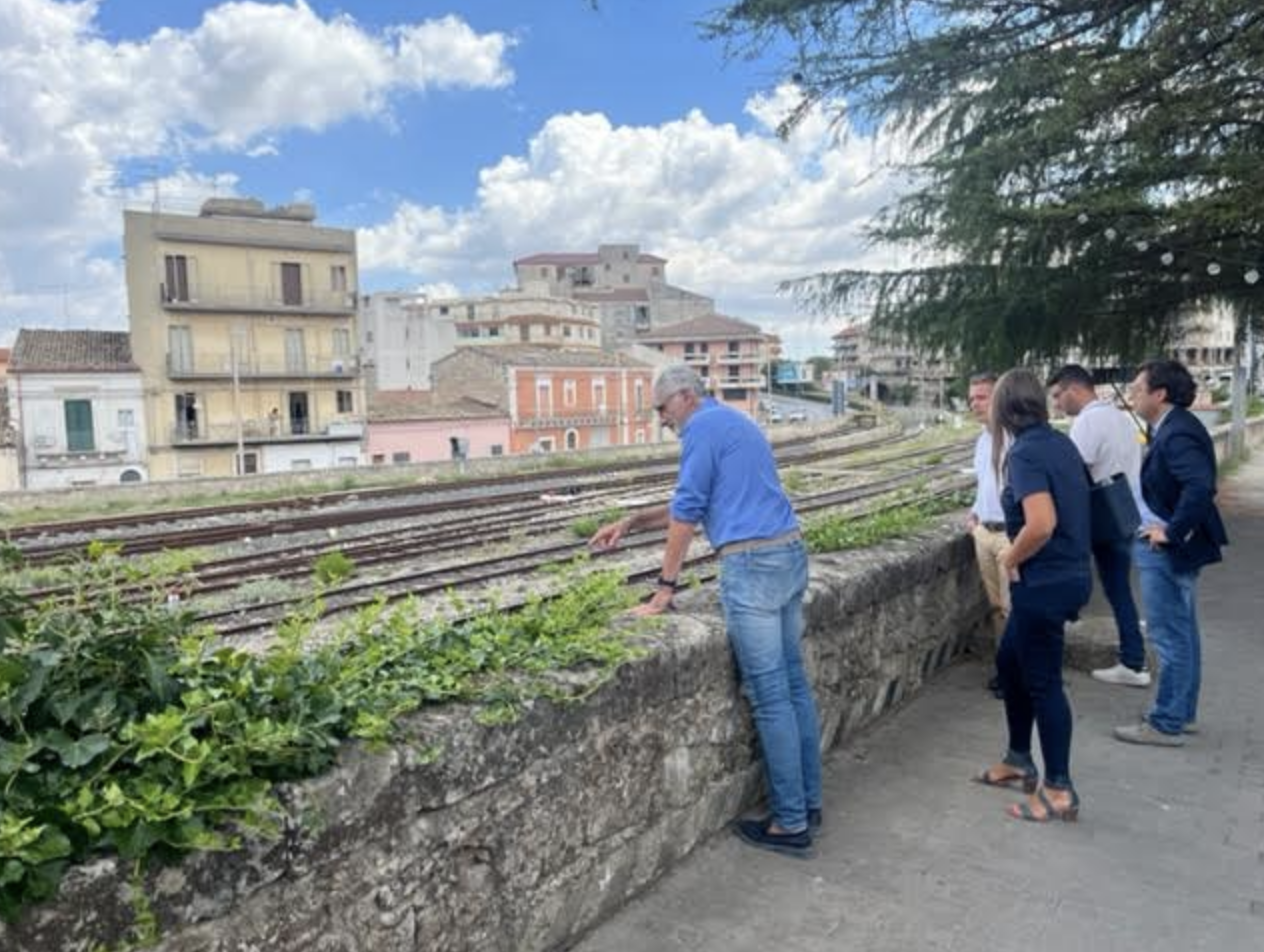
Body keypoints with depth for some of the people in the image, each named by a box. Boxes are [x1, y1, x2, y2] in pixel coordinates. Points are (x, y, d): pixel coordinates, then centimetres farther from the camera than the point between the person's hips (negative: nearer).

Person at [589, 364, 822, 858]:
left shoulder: (703, 427, -6)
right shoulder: (737, 423, 23)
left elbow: (687, 511, -8)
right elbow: (694, 503, 27)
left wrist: (665, 586, -2)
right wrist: (630, 523, 26)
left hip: (752, 564, -9)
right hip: (791, 556, 10)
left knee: (771, 696, -2)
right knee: (794, 684, 14)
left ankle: (792, 823, 7)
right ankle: (808, 802, 23)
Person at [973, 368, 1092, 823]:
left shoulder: (1025, 453, -19)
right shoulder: (1060, 443, 8)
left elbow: (1042, 524, -29)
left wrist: (1010, 559, -13)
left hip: (1044, 583, -9)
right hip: (1068, 574, 9)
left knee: (1043, 682, 3)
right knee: (1010, 661, 21)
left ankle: (1060, 790, 16)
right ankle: (1019, 761, 33)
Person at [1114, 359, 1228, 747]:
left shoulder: (1176, 434, -21)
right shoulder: (1172, 428, 9)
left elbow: (1200, 487, -34)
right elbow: (1195, 485, 19)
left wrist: (1171, 533, -24)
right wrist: (1173, 530, 13)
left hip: (1168, 551, -10)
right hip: (1174, 547, 10)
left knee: (1170, 637, -1)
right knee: (1183, 633, 18)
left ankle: (1166, 724, 10)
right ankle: (1183, 713, 31)